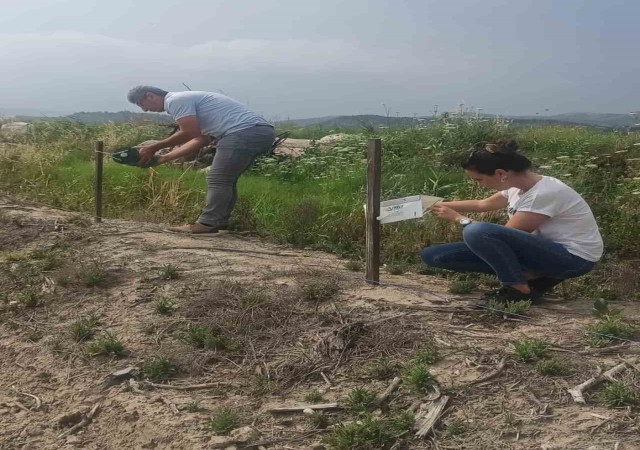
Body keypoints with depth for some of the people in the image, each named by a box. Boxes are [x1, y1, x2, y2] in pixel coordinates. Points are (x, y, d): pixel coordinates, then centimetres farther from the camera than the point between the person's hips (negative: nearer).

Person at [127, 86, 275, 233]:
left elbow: (189, 134, -13)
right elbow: (201, 138, 23)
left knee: (217, 180, -6)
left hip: (246, 132, -10)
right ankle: (218, 222, 18)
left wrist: (153, 148, -3)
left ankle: (207, 224, -2)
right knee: (225, 181, 15)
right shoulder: (186, 99, 27)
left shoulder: (175, 100, -5)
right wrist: (164, 158, 19)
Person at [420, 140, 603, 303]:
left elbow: (505, 234, -19)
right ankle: (530, 275, 0)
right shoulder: (517, 185, 2)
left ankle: (521, 289, -14)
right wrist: (441, 205, 16)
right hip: (541, 250, 9)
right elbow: (483, 204, 22)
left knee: (476, 232, -33)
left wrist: (458, 218, -10)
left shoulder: (543, 194, -24)